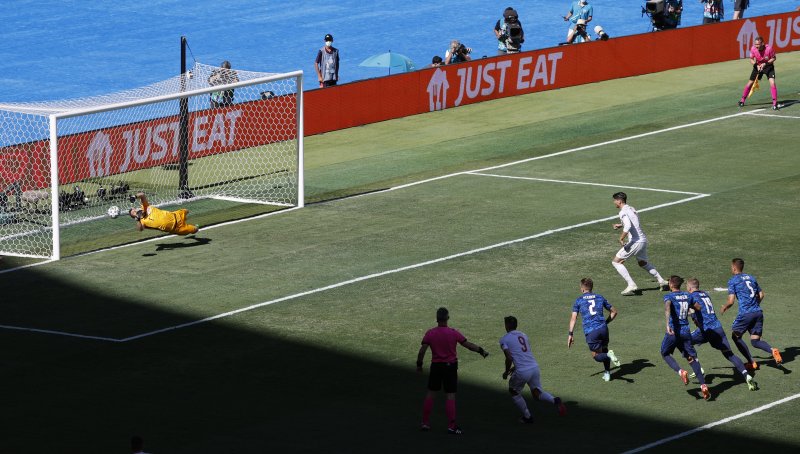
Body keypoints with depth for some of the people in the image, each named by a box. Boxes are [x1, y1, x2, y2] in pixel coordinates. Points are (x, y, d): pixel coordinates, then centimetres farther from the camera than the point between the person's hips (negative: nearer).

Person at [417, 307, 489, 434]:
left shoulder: (430, 333, -7)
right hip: (450, 366, -2)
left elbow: (422, 351, -8)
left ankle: (425, 423, 17)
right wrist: (481, 351, 10)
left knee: (430, 394, 14)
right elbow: (468, 345, -4)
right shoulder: (453, 333, -10)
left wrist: (419, 365, 5)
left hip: (436, 366, 2)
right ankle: (451, 426, -1)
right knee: (451, 396, 0)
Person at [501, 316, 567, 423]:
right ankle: (554, 400, -12)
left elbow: (509, 358, -12)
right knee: (537, 393, 17)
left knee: (514, 392, 21)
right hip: (535, 367, 6)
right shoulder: (523, 335, 19)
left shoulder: (504, 340, -2)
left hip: (522, 372, -6)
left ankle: (527, 416, 19)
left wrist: (506, 372, 5)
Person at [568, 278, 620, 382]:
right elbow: (614, 312, 19)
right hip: (603, 328, 3)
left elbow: (574, 318, 1)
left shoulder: (579, 300, 8)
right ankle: (607, 373, 12)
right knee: (604, 350, 24)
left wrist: (570, 334, 2)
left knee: (596, 356, 9)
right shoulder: (600, 298, 15)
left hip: (590, 331, -3)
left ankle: (608, 355, -23)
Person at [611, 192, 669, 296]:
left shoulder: (623, 212, -13)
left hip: (635, 242, -9)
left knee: (616, 261, -1)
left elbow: (628, 226, -30)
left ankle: (631, 285, -10)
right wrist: (620, 225, 27)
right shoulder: (631, 209, 15)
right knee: (643, 263, 31)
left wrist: (621, 238, -21)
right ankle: (661, 281, 30)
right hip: (643, 240, 9)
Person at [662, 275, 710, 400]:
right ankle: (703, 385, -4)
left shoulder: (669, 296, -7)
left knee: (665, 353, 19)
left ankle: (680, 372, -5)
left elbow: (667, 307, -28)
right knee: (691, 358, 10)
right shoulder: (687, 296, 9)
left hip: (673, 332, -4)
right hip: (686, 332, 4)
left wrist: (668, 324, -40)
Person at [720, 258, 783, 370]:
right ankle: (772, 350, -20)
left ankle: (751, 362, 10)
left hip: (745, 313, -6)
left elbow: (731, 301, -8)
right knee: (755, 341, 10)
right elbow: (761, 295, 20)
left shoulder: (733, 281, -2)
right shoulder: (751, 278, 17)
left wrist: (723, 309, 12)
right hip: (758, 312, 6)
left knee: (736, 336, 15)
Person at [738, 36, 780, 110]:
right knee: (750, 83, 5)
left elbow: (774, 58, -13)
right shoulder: (753, 49, -22)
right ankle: (742, 100, 26)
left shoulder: (769, 48, -30)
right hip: (758, 66, 3)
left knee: (772, 83, -20)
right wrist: (756, 65, -24)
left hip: (768, 66, -3)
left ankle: (775, 103, -11)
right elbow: (751, 59, -5)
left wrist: (765, 64, -27)